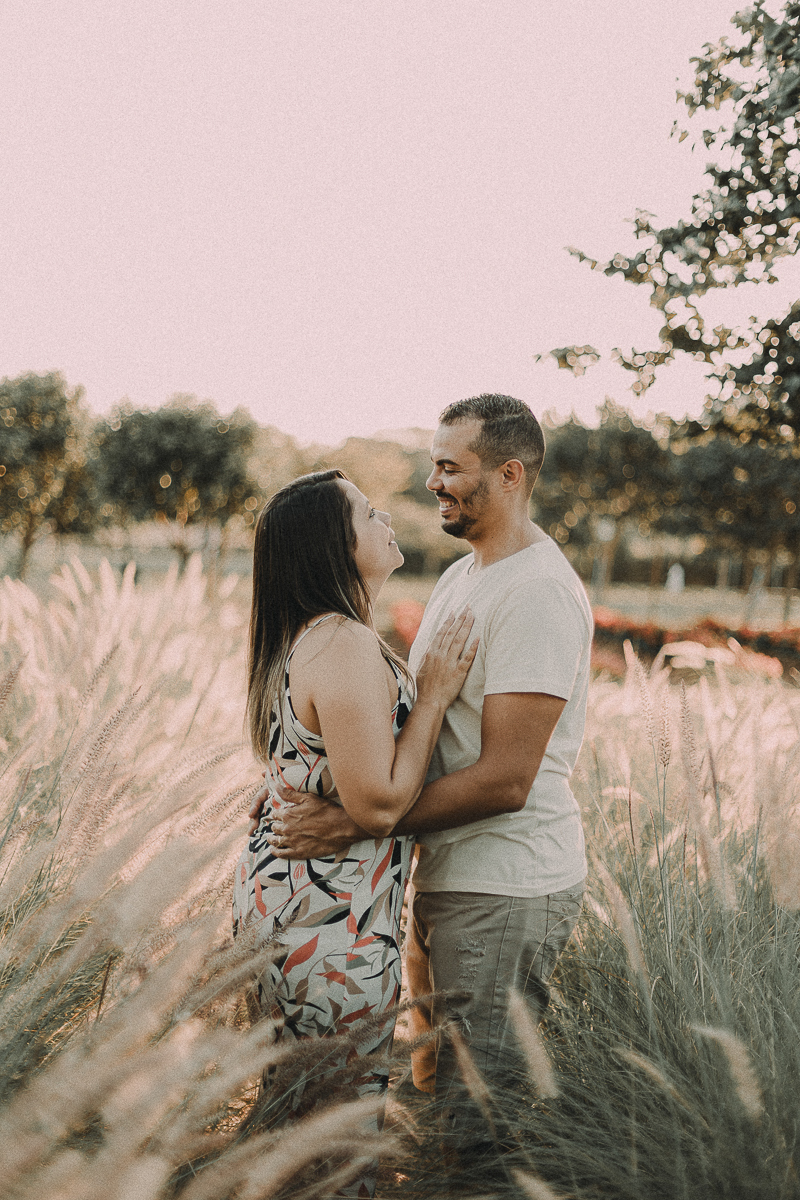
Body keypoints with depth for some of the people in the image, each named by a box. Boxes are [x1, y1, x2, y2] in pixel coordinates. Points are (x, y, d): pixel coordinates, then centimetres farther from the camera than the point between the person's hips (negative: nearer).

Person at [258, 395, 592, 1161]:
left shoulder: (537, 593, -19)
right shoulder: (461, 577, 13)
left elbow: (504, 779, -24)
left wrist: (354, 823, -22)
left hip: (504, 893, -10)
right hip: (445, 878, 10)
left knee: (480, 1123, 1)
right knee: (435, 1086, 22)